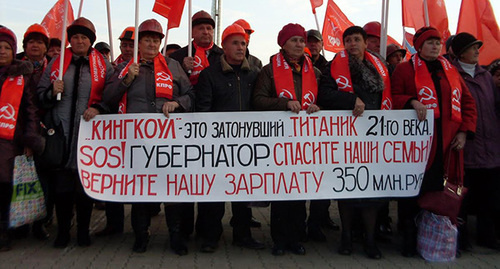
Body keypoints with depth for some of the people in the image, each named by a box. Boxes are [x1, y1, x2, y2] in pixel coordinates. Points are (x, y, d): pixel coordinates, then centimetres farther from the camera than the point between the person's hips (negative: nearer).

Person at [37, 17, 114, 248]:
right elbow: (40, 93, 11)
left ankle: (83, 230, 21)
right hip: (61, 131, 2)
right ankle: (63, 231, 19)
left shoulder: (103, 65, 6)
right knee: (61, 181, 4)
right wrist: (52, 91, -9)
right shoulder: (56, 62, 11)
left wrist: (98, 108, -15)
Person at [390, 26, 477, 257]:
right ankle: (409, 238, 11)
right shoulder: (405, 69, 5)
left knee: (439, 188, 5)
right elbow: (394, 97, -1)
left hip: (447, 143, 4)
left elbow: (467, 102, 18)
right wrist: (412, 102, -20)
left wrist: (465, 131, 6)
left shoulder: (450, 70, 18)